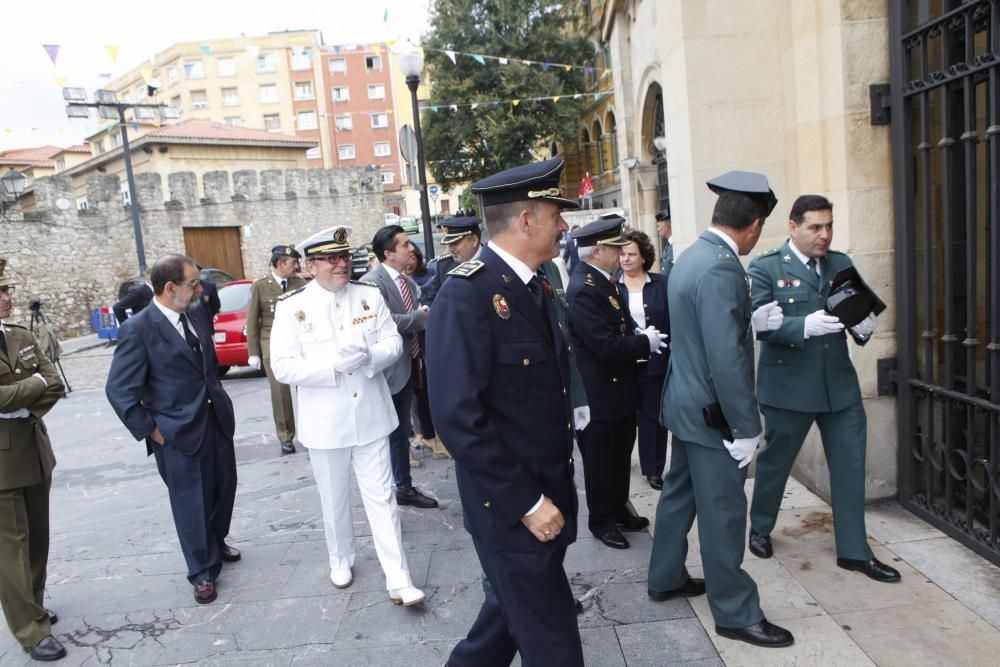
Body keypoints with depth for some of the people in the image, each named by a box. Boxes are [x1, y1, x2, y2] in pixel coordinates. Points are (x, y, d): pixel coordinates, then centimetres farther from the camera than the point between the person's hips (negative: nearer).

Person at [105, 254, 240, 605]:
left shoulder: (198, 313, 3)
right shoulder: (138, 329, -16)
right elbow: (119, 389, -13)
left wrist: (219, 398, 13)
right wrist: (149, 430, -12)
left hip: (217, 420, 6)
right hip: (178, 432, -6)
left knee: (224, 488, 18)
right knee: (192, 503, 6)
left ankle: (216, 543, 44)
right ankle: (203, 572, 25)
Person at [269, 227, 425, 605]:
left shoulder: (370, 296, 0)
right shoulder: (291, 307, -8)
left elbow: (393, 343, -1)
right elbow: (283, 367, -13)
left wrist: (368, 357, -22)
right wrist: (334, 364, -26)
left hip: (371, 416, 1)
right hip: (325, 423, -1)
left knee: (381, 497, 4)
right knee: (334, 500, 17)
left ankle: (398, 580, 9)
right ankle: (341, 561, 40)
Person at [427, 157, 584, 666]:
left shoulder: (536, 287, 8)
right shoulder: (466, 294, -21)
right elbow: (458, 417, -25)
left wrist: (558, 488, 11)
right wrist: (526, 503, -21)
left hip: (550, 494, 8)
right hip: (509, 507, -8)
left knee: (514, 610, 25)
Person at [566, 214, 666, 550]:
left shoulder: (601, 280, 6)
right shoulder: (583, 289, -25)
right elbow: (608, 347, -29)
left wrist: (640, 333, -4)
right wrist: (647, 342, -16)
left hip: (618, 387, 9)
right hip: (601, 392, -9)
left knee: (621, 454, 21)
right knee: (600, 459, 8)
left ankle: (618, 509, 38)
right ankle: (602, 520, 25)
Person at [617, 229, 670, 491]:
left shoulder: (661, 283, -1)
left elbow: (672, 321, -1)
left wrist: (670, 356, -7)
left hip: (655, 361, 0)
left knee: (653, 415, 8)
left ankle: (653, 468, 20)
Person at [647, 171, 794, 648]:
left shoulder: (692, 256, 6)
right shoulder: (721, 268, -24)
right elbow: (726, 357, -27)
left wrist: (751, 322, 12)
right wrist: (746, 427, -20)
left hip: (686, 403, 10)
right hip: (710, 412, -10)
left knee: (680, 493, 22)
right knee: (723, 512, 5)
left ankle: (665, 578, 39)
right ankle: (736, 614, 21)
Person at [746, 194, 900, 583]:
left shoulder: (842, 264, 9)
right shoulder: (765, 267, -7)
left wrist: (865, 326, -14)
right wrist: (805, 326, -30)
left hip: (839, 382, 5)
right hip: (788, 383, -4)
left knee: (850, 464, 7)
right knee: (775, 460, 13)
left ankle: (854, 550, 21)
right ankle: (760, 527, 36)